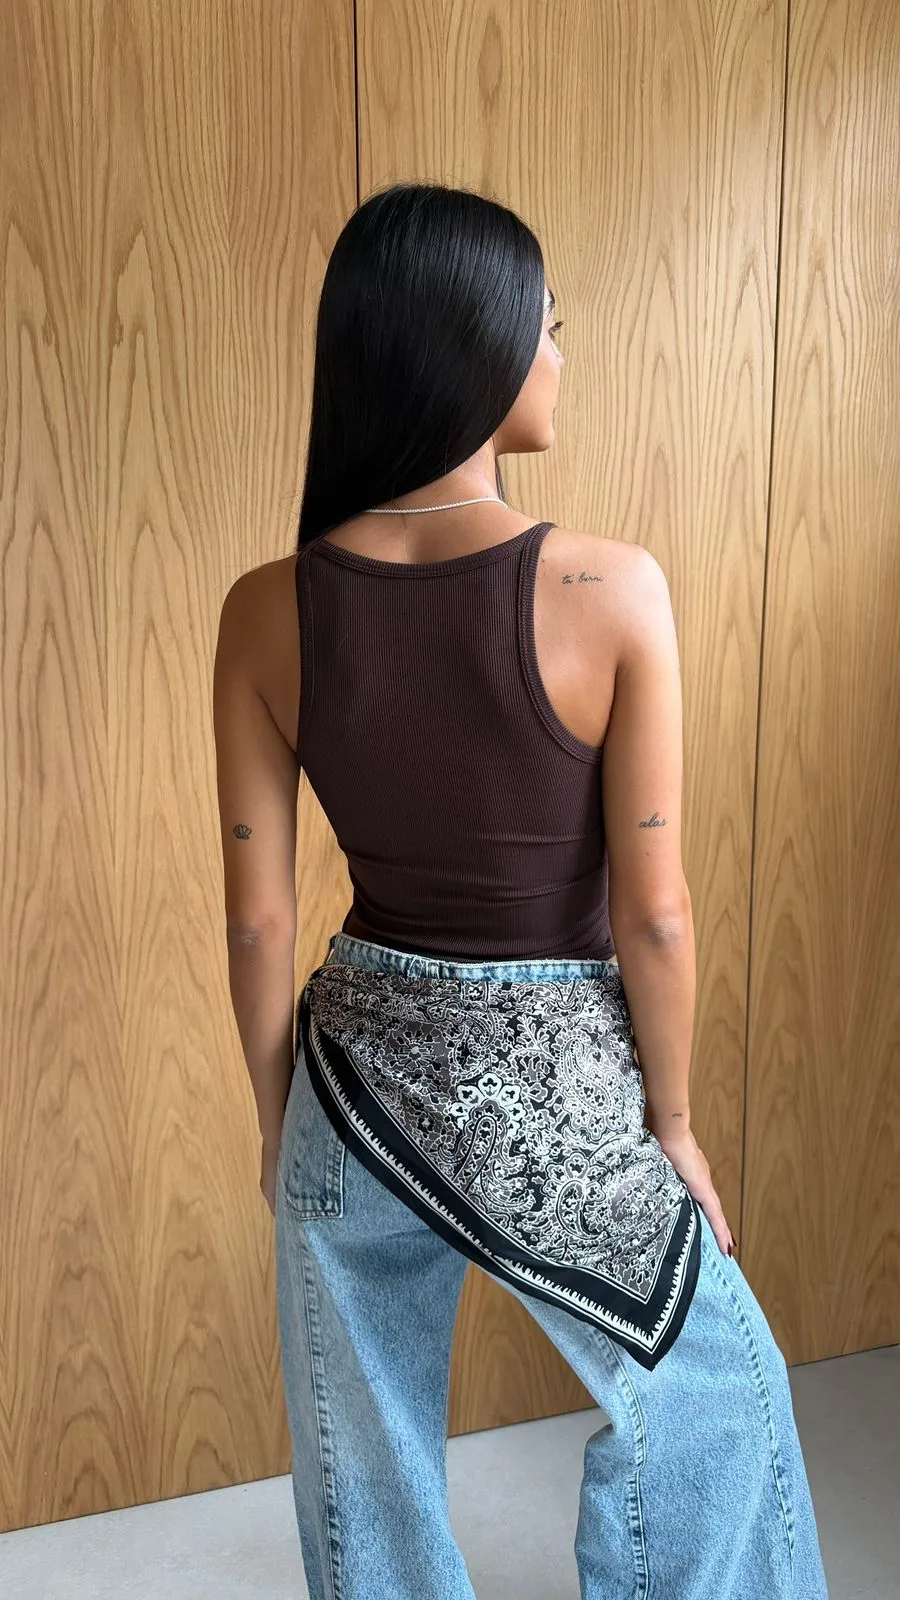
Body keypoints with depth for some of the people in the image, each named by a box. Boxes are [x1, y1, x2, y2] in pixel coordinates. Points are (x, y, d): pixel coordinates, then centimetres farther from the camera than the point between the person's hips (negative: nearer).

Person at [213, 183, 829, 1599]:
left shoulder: (268, 610, -11)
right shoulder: (610, 588, -20)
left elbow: (258, 914, -5)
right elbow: (651, 914, -14)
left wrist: (278, 1113, 11)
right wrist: (674, 1125, 2)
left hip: (358, 1068, 4)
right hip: (555, 1083, -2)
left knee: (364, 1453, 27)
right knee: (712, 1393, 29)